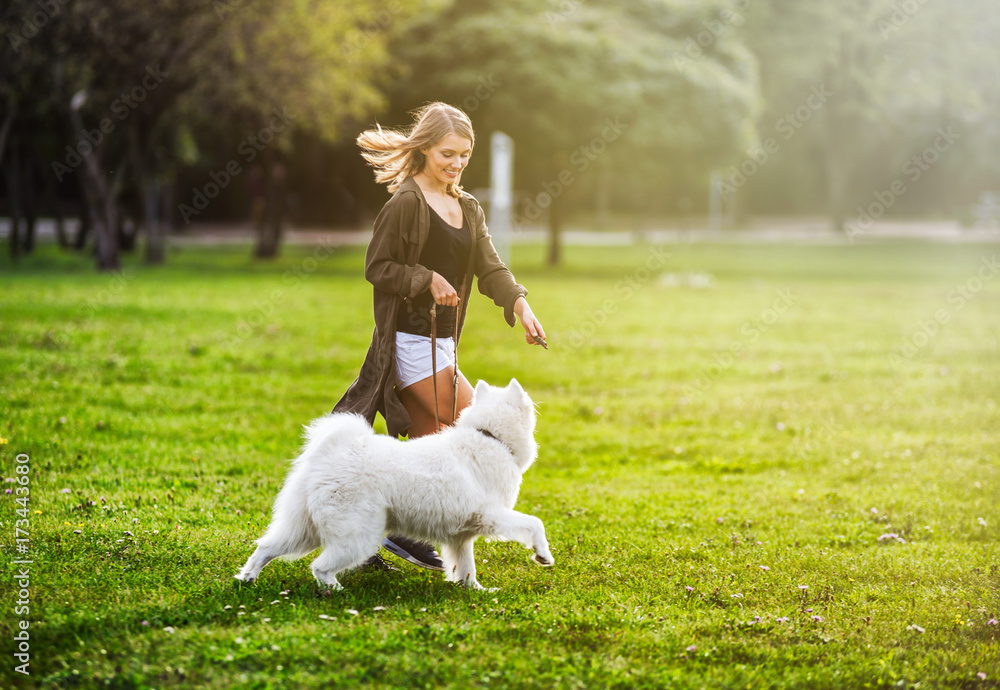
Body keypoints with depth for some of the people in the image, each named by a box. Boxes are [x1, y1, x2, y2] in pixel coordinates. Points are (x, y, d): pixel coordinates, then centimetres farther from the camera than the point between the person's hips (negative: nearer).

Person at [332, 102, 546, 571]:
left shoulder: (468, 210, 14)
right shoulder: (407, 203, -11)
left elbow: (490, 267, 4)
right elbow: (377, 267, -9)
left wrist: (521, 308, -12)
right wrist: (428, 280, -20)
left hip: (441, 340, 8)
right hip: (409, 338, -8)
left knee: (426, 440, 9)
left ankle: (394, 532, 17)